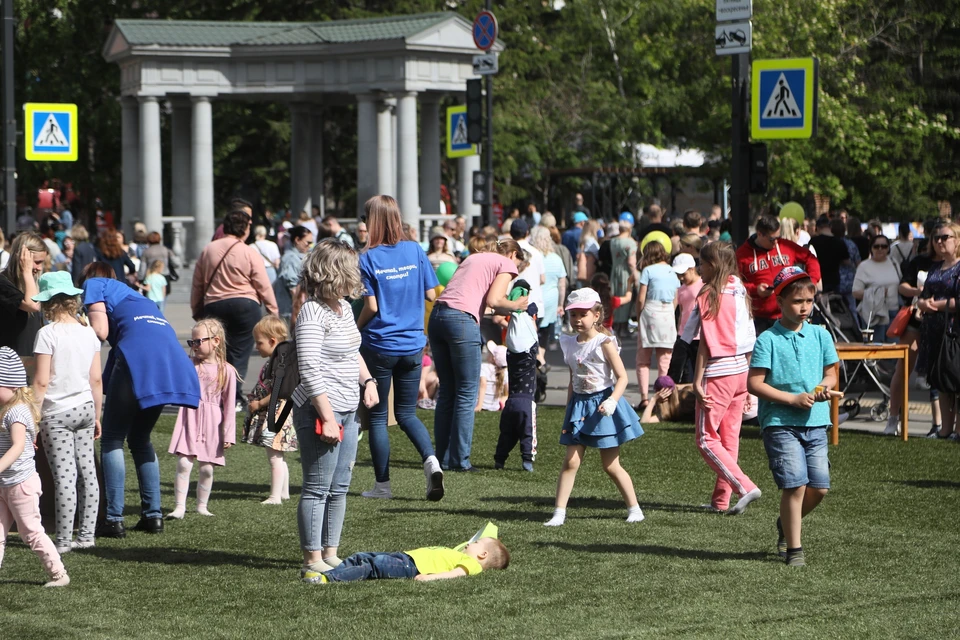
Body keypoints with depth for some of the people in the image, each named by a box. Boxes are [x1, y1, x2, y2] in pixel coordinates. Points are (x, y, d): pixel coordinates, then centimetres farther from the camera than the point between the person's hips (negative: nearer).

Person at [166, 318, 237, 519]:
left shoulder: (226, 371, -1)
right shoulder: (190, 365, 6)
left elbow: (229, 405, 0)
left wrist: (229, 434, -2)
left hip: (212, 424, -1)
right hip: (190, 419, 1)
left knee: (207, 468, 5)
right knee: (183, 463, -10)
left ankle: (202, 506, 20)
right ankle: (179, 507, -8)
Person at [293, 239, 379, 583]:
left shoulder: (344, 307, 13)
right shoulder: (312, 313, -16)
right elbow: (310, 370, -20)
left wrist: (367, 380, 12)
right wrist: (326, 417, -22)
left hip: (347, 411, 9)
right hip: (320, 411, -9)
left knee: (339, 487, 13)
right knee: (317, 489, -4)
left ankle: (330, 553, 22)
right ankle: (313, 561, 0)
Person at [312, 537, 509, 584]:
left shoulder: (471, 562, -1)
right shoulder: (461, 556, 29)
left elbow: (455, 573, -18)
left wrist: (430, 577, -30)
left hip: (411, 567, -10)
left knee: (375, 565, -26)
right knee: (362, 558, 4)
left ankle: (327, 578, -36)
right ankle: (327, 574, -9)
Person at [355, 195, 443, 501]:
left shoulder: (368, 259, -11)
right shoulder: (415, 251, -1)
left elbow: (372, 306, -14)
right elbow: (431, 294, 2)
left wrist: (355, 328, 4)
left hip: (379, 345, -3)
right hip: (412, 344, 4)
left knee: (377, 416, 9)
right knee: (407, 413, 15)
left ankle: (382, 484, 12)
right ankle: (430, 459, -10)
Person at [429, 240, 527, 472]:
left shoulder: (473, 258, 28)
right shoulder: (507, 264, 7)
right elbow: (493, 300, -7)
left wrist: (503, 309, 21)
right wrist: (515, 305, 11)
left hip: (437, 314, 7)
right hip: (462, 320, -7)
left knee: (447, 390, 14)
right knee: (467, 392, 1)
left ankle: (442, 458, 15)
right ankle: (460, 460, 0)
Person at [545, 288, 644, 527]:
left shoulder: (604, 343, -10)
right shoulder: (569, 344, 7)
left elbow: (622, 377, -12)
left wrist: (612, 401, -26)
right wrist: (569, 408, 15)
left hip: (602, 405, -5)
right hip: (579, 406, 5)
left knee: (611, 466, 1)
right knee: (571, 461, -4)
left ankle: (634, 508, 15)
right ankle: (559, 512, -3)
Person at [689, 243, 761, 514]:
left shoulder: (709, 295, -12)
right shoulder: (740, 293, 9)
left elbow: (706, 342, -16)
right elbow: (749, 339, 11)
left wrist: (697, 380, -14)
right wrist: (748, 377, 18)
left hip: (718, 373, -8)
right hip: (741, 370, 8)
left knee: (706, 439, -2)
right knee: (729, 439, 12)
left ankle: (745, 487, -14)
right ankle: (721, 500, 16)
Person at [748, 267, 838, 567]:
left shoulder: (820, 335, 9)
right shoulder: (768, 339, -5)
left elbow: (831, 372, 17)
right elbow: (754, 383, -8)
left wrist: (825, 387, -7)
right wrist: (793, 399, -14)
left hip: (816, 421, 5)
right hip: (780, 422, -5)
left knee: (819, 487, 3)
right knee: (795, 484, -12)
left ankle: (786, 525, 30)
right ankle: (793, 548, 0)